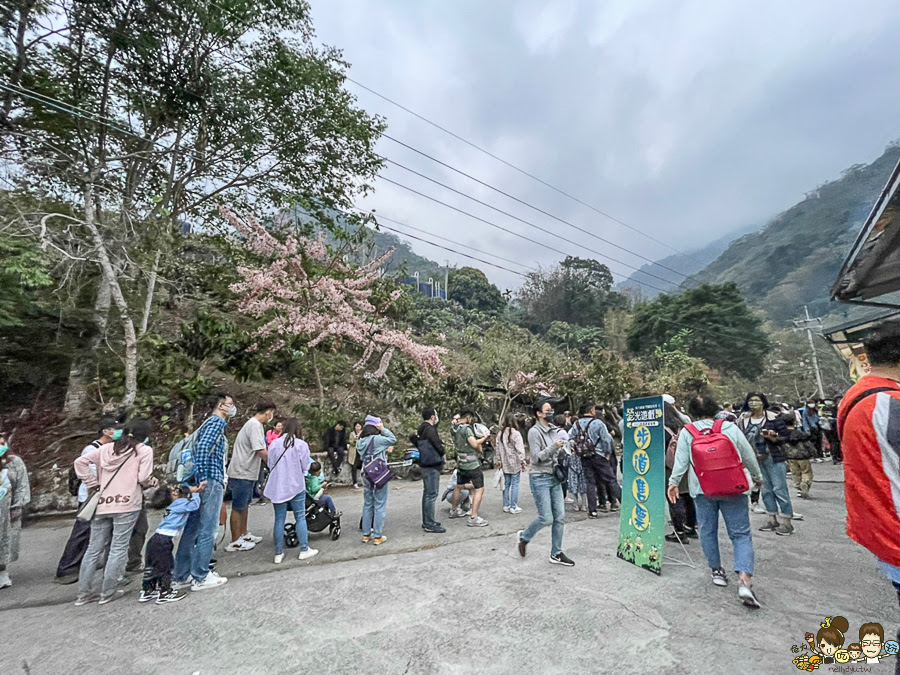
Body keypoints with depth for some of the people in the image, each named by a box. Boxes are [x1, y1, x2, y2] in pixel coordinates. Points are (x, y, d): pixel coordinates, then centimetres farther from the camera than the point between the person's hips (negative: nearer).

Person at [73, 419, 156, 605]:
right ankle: (107, 592, 9)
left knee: (94, 548, 15)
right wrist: (152, 483, 11)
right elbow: (144, 478, -10)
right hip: (127, 504, -5)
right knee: (119, 548, 4)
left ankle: (84, 593, 22)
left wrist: (94, 483, 9)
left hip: (101, 504, 6)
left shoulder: (106, 448, 12)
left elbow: (80, 462, 5)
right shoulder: (145, 450, -3)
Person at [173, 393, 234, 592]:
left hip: (204, 481, 10)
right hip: (211, 482, -10)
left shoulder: (210, 422, 22)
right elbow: (203, 447, -23)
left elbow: (200, 447, 22)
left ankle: (180, 576, 22)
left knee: (192, 528, 14)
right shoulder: (217, 421, -9)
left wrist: (200, 477, 20)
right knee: (207, 530, -2)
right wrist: (203, 477, -23)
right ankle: (200, 577, 5)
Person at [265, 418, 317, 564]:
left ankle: (279, 554, 16)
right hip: (296, 486, -3)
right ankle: (304, 550, 14)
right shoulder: (301, 444, -10)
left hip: (277, 487, 3)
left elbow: (270, 464, 4)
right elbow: (306, 466, -6)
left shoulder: (274, 443, -2)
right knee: (300, 517, 8)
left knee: (279, 519, 10)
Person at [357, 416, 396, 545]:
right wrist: (383, 429, -4)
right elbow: (393, 439, -7)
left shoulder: (360, 442, 4)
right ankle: (378, 536, 9)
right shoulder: (377, 439, -17)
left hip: (366, 476, 6)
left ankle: (366, 534, 24)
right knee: (379, 506, 4)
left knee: (367, 505, 16)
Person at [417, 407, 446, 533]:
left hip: (425, 465, 10)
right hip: (432, 465, -10)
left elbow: (416, 443, 20)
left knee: (427, 493, 16)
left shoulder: (421, 429, 12)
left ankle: (426, 521, 25)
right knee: (431, 494, -5)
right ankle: (430, 524, 0)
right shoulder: (430, 430, -18)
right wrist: (443, 452, 1)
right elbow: (439, 447, -19)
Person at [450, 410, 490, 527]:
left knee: (459, 486, 24)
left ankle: (453, 511, 39)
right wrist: (484, 438, -11)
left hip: (460, 463, 9)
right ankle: (473, 518, -4)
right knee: (479, 489, -2)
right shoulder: (466, 428, -21)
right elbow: (474, 444, -25)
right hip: (472, 463, -9)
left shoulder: (453, 428, 2)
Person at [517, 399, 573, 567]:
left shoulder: (553, 430, 9)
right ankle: (524, 536, 22)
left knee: (560, 517, 7)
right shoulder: (534, 431, -12)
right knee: (546, 518, -4)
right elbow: (536, 457, -15)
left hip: (554, 477, 7)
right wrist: (554, 447, -24)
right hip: (540, 478, -7)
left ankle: (556, 554, 20)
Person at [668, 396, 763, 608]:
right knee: (741, 534, 5)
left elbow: (681, 460, -5)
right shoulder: (731, 428, 1)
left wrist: (673, 482, 2)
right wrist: (757, 476, 24)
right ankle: (745, 580, -9)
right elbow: (749, 455, 8)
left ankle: (716, 570, 26)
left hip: (702, 489, 0)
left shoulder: (687, 432, -2)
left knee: (707, 530, 16)